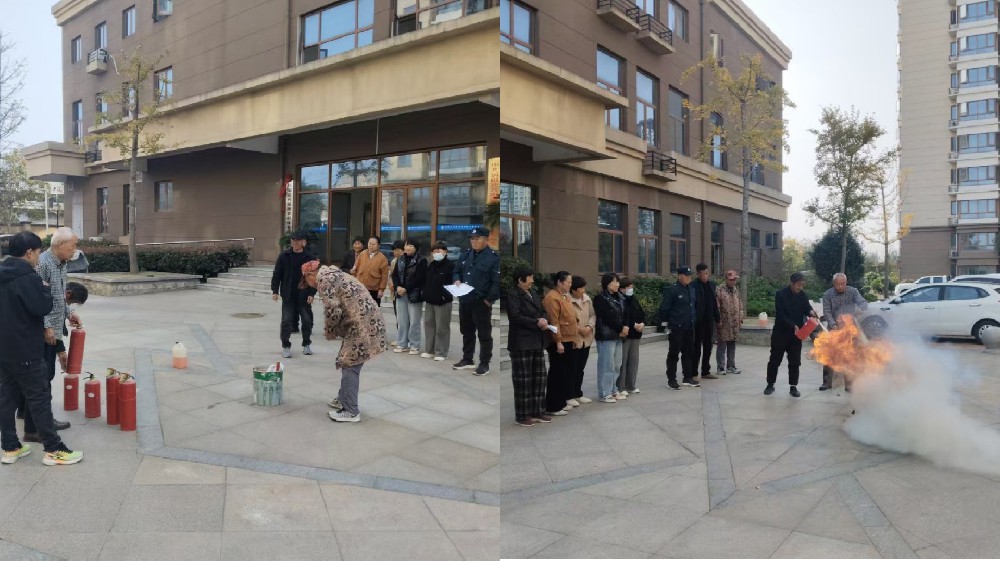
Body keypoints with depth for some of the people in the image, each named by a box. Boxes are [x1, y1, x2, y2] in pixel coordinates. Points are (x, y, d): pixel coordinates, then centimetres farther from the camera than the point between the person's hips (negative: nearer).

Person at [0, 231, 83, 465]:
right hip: (26, 351, -9)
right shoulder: (27, 277, -18)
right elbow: (43, 307, -21)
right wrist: (46, 290, -4)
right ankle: (53, 450, 2)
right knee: (39, 398, -3)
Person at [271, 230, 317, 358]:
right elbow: (277, 274, 2)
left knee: (307, 320, 8)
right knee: (286, 321, -1)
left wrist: (312, 293, -7)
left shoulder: (309, 258, -3)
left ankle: (306, 344, 25)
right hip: (288, 295, 0)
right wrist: (275, 291, -4)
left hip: (304, 295, 0)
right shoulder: (284, 256, -1)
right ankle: (286, 346, 11)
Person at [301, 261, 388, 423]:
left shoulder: (323, 279, -6)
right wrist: (336, 330, 16)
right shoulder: (333, 274, 24)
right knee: (348, 363, 20)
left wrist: (329, 331, 0)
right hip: (368, 321, 10)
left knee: (350, 366, -4)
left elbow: (332, 310, -16)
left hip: (361, 324, -10)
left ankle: (351, 411, 1)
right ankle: (344, 399, 32)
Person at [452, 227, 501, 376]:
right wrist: (457, 280, 0)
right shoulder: (465, 255, 11)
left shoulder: (494, 257, -10)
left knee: (484, 334, 2)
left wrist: (489, 300, -17)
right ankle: (467, 360, 30)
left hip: (482, 302, -7)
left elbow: (497, 282, -13)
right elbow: (457, 271, 22)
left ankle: (484, 364, 12)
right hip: (464, 300, 7)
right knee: (467, 332, 17)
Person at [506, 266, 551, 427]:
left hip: (537, 342, 8)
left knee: (539, 378, 10)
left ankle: (537, 412, 19)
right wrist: (537, 323, -15)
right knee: (523, 380, -2)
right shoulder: (512, 295, -10)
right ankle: (522, 415, 7)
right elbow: (515, 317, -19)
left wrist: (544, 320, -4)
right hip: (521, 343, -8)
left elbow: (543, 311, 19)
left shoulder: (534, 293, 15)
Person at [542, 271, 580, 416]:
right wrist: (558, 342, -23)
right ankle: (552, 407, 4)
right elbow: (553, 322, -21)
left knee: (567, 373, 15)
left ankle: (562, 401, 25)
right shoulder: (552, 298, -16)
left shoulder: (565, 296, 14)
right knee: (557, 374, -4)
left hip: (569, 340, 10)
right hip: (559, 342, -10)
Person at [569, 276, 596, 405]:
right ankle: (570, 396, 12)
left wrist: (589, 326, -7)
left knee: (580, 369, 16)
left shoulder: (587, 299, 8)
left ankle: (578, 394, 28)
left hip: (586, 339, 7)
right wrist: (578, 329, -18)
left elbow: (593, 315, 11)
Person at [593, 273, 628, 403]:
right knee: (607, 365, -4)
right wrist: (621, 329, -9)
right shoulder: (600, 299, -10)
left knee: (616, 365, 10)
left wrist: (624, 328, -7)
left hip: (618, 336, 8)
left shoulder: (619, 298, 14)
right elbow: (608, 318, -14)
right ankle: (604, 394, 3)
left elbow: (623, 315, 11)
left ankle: (613, 391, 20)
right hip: (606, 336, -8)